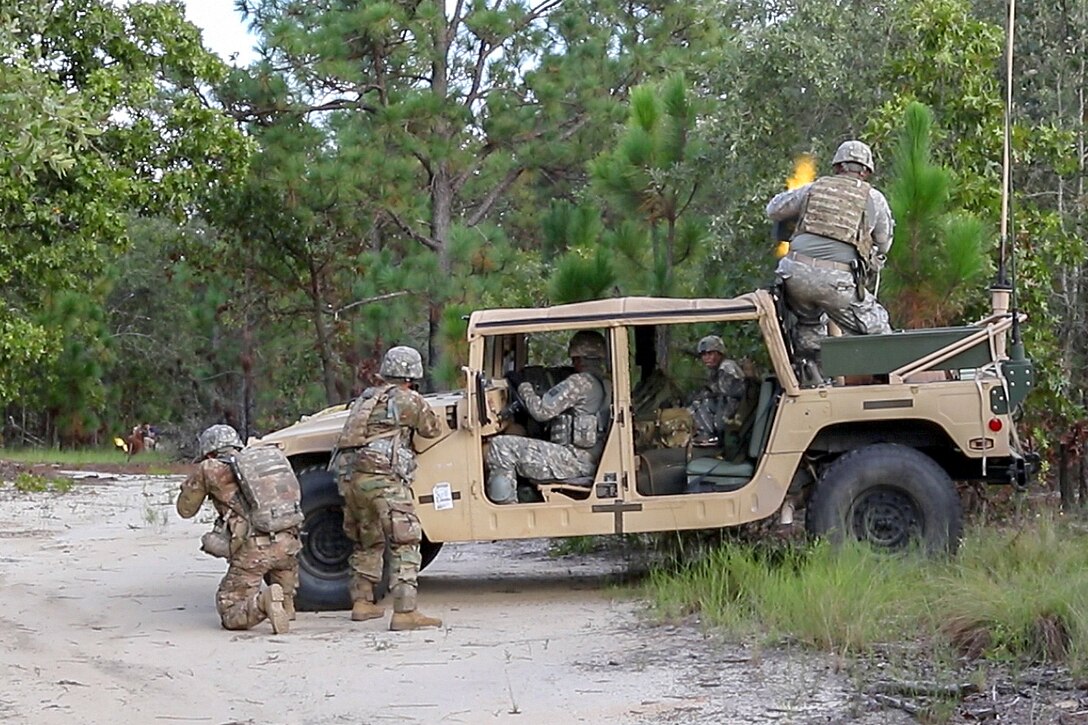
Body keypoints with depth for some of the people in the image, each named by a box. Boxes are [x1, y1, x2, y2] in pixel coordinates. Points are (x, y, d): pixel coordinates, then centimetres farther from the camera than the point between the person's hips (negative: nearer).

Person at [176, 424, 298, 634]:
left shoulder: (209, 469, 10)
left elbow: (185, 510, 21)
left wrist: (192, 482, 37)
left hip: (252, 549, -5)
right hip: (286, 544, 5)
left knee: (229, 614, 5)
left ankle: (263, 602, -21)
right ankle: (285, 603, 10)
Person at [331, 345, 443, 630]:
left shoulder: (365, 398, 23)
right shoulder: (407, 400, 3)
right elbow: (433, 429, 13)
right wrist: (421, 410, 33)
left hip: (349, 477, 8)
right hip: (381, 476, -8)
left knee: (367, 542, 24)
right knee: (405, 543, -9)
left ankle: (362, 603, 29)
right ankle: (405, 612, -19)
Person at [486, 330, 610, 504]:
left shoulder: (580, 382, -13)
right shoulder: (604, 384, 14)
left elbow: (541, 411, -12)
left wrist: (526, 390, 6)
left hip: (575, 460, -10)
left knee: (500, 446, -15)